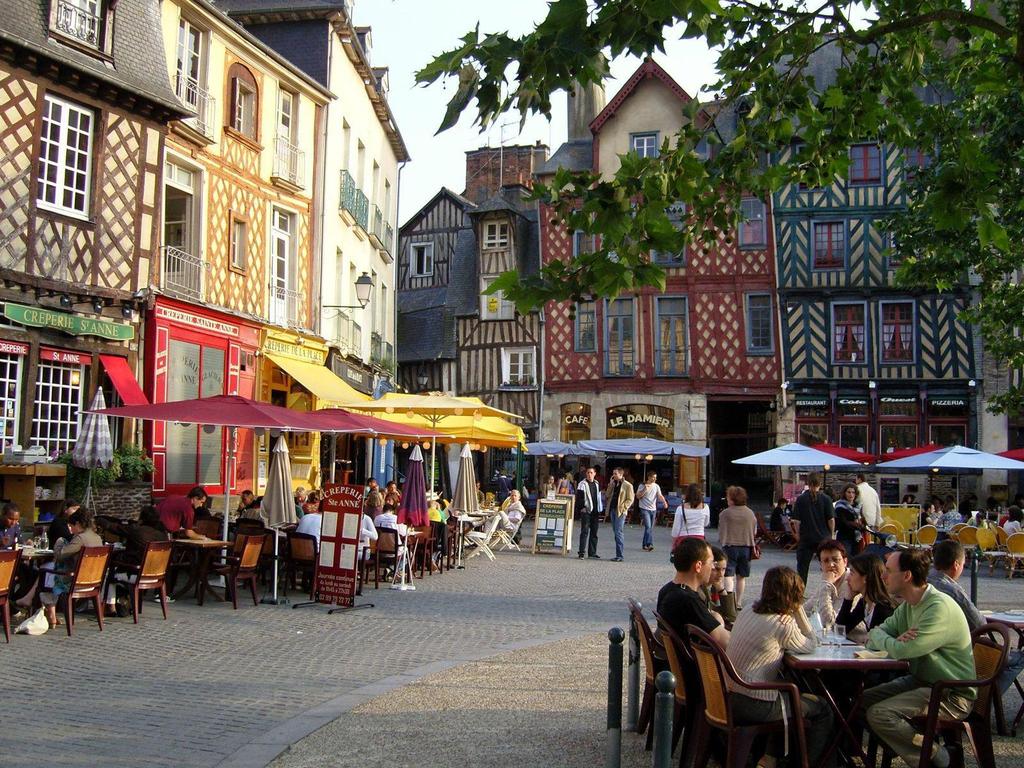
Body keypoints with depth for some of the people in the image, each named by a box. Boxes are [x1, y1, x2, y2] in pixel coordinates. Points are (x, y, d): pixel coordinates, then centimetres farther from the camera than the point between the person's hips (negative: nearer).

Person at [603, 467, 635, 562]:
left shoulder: (628, 485, -5)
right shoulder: (613, 484, 16)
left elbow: (630, 499, -7)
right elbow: (607, 495, 9)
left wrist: (623, 508, -17)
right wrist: (610, 484, 1)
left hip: (620, 511, -7)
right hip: (612, 510, 7)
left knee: (619, 533, -11)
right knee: (616, 532, 9)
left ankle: (619, 556, -9)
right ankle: (619, 554, 14)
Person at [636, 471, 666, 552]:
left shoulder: (656, 486, 8)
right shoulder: (642, 486, -2)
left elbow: (660, 496, -2)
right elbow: (638, 496, -5)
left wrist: (664, 502, -22)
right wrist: (645, 489, -16)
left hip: (653, 509, 5)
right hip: (644, 509, -5)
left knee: (651, 528, 6)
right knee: (648, 526, -16)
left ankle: (645, 545, 15)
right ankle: (649, 544, -17)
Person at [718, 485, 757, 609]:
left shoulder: (725, 513, -10)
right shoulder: (750, 513, 2)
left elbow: (721, 532, -6)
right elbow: (754, 532, 8)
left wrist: (722, 543, 10)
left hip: (730, 546, -4)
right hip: (746, 547, 4)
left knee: (729, 575, -5)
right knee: (741, 576, 14)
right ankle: (738, 603, 21)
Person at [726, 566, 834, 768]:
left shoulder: (746, 613, 5)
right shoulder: (782, 625, -17)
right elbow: (811, 645, 1)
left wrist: (794, 613, 5)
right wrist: (798, 610, 1)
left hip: (729, 695, 8)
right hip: (753, 706, -8)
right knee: (824, 711, 11)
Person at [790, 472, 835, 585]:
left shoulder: (801, 499, -6)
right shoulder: (826, 499, -5)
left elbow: (796, 520, -6)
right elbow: (831, 519, -4)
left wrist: (798, 534, 6)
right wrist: (832, 534, 8)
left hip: (805, 538, 0)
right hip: (824, 537, 1)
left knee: (802, 566, 7)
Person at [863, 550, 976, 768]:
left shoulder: (940, 608, -24)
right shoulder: (908, 605, 7)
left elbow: (903, 651, -29)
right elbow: (874, 636, 5)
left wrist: (878, 638, -8)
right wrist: (895, 641, -19)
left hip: (952, 695, -9)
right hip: (920, 681, 9)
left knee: (879, 714, -23)